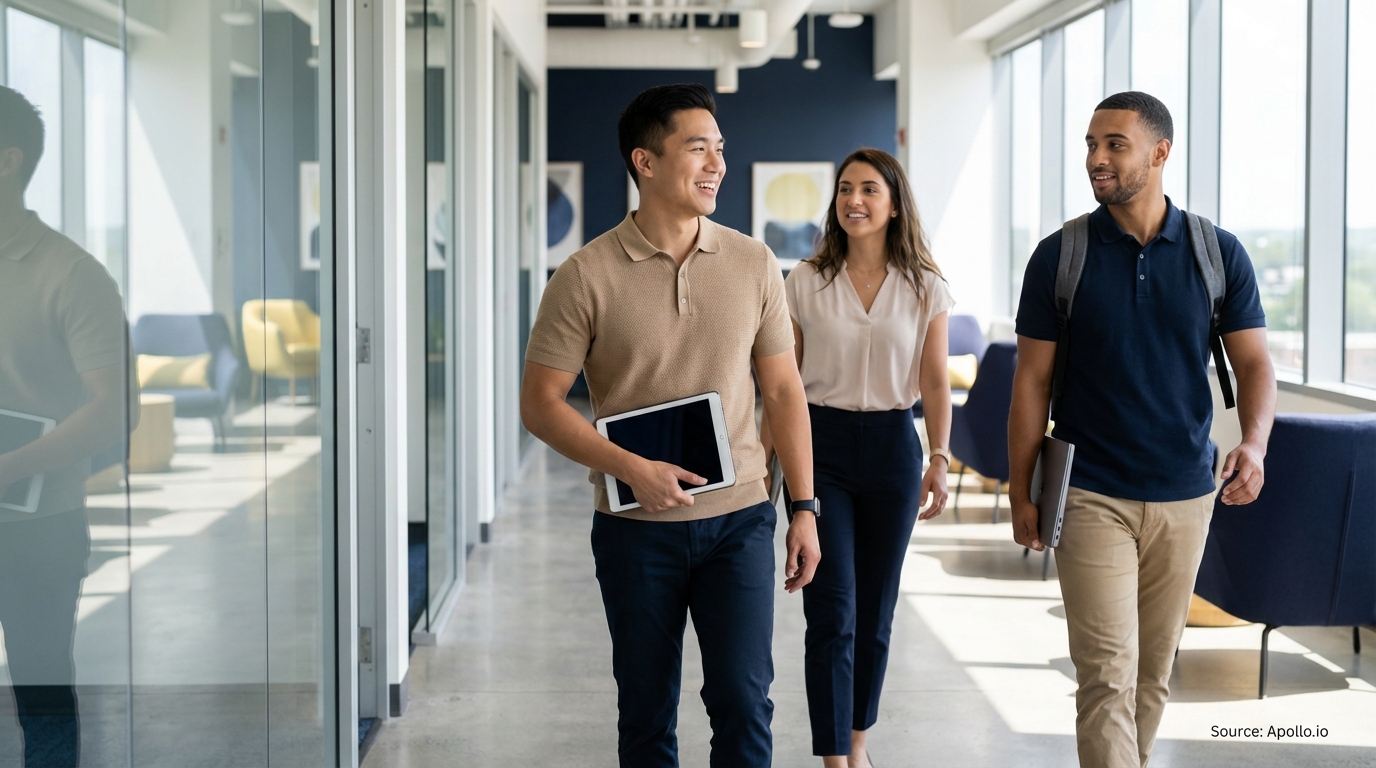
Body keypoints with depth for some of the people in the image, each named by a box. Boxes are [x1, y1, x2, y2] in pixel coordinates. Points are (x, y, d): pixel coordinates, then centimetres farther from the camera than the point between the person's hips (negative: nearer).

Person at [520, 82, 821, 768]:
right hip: (636, 527, -1)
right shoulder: (587, 276, -7)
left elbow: (783, 390, 8)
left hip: (738, 518, 2)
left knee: (743, 699, -2)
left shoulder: (753, 264, 3)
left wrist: (804, 508, 4)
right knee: (646, 713, 9)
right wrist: (632, 469, -19)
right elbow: (540, 403, -7)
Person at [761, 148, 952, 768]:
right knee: (832, 612, -7)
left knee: (875, 612, 11)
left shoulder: (924, 288, 2)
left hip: (892, 448, 1)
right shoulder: (806, 282, 0)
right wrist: (762, 460, 1)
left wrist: (939, 459, -11)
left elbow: (935, 382, 1)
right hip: (819, 444, -1)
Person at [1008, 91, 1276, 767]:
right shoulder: (1060, 256, -3)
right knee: (1108, 674, -9)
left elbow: (1253, 362, 3)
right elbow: (1032, 380, 0)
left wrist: (1254, 441, -17)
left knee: (1154, 671, 13)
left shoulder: (1218, 253, 1)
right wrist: (1021, 494, -1)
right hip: (1091, 497, -2)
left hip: (1184, 495, 2)